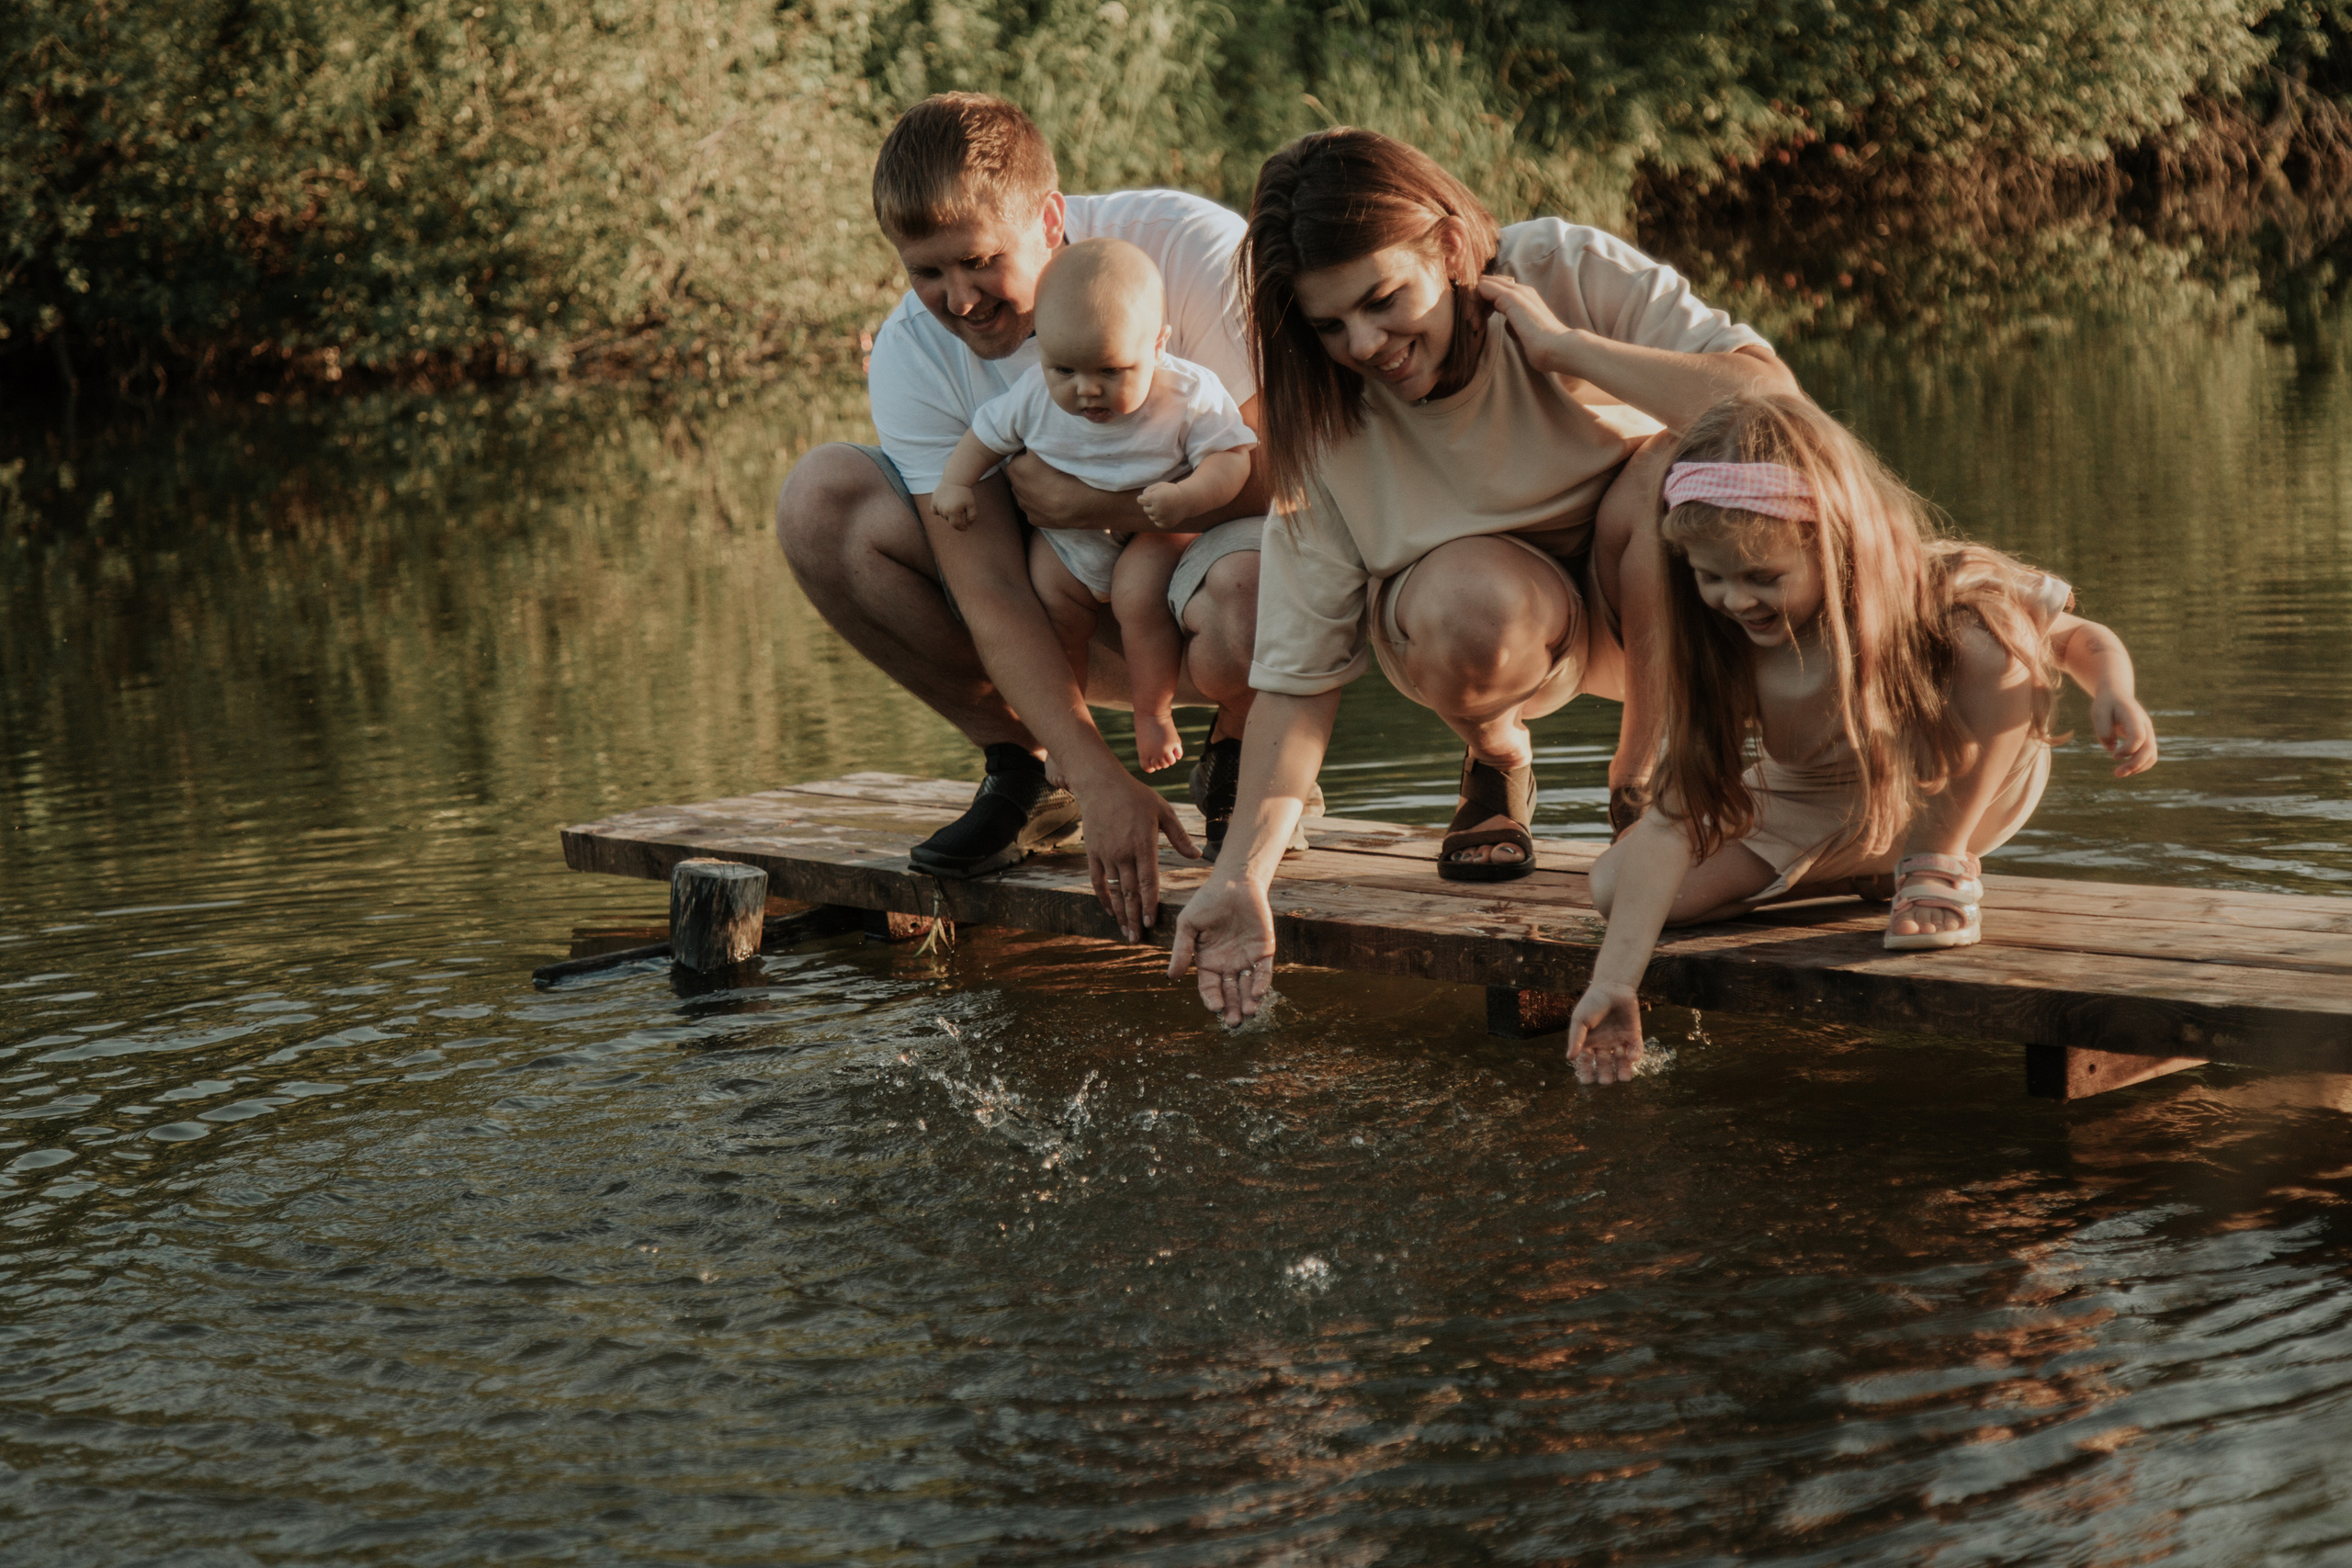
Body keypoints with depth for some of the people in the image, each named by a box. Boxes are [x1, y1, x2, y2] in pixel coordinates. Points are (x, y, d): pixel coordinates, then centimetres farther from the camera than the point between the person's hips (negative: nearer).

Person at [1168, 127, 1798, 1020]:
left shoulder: (1568, 273, -21)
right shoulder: (1326, 423, -17)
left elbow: (1773, 401, -30)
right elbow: (1298, 670, -16)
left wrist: (1563, 346, -31)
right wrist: (1243, 874, -27)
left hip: (1639, 591, 0)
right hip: (1507, 623, 0)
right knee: (1464, 606, -37)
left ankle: (1645, 767, -8)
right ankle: (1496, 762, 2)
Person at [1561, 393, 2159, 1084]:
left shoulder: (1929, 590, -31)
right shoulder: (1714, 649, -25)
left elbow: (2081, 637, -18)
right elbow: (1673, 817, -28)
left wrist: (2114, 692, -43)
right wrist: (1613, 982, -36)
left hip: (1951, 794, -4)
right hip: (1812, 811, 4)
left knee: (1996, 643, -35)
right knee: (1615, 886, -17)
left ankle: (1940, 861, -10)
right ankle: (1866, 873, 6)